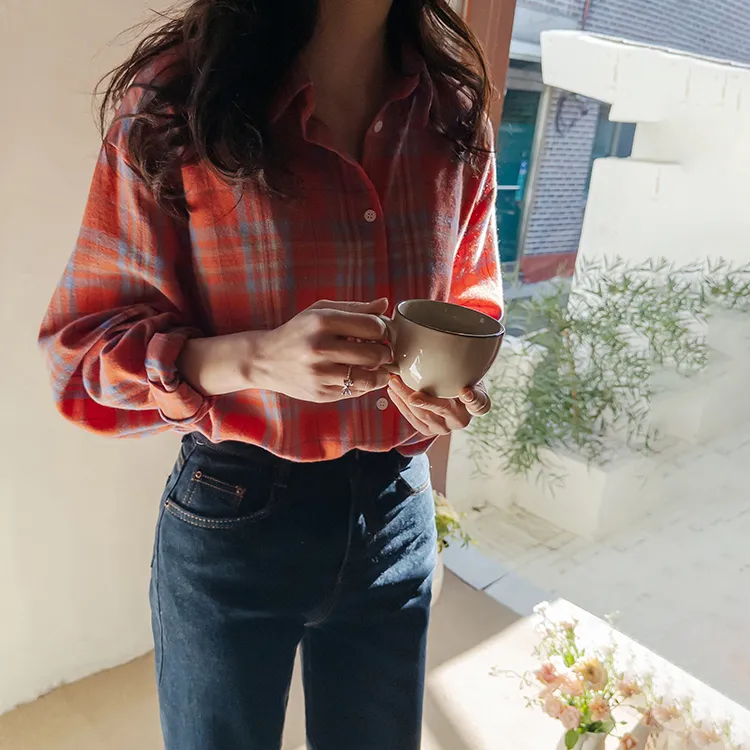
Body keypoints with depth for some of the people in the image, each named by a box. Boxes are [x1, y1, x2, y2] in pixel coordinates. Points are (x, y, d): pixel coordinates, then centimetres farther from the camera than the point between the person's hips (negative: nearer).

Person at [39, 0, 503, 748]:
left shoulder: (456, 110, -3)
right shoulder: (173, 104, -15)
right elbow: (83, 345, -12)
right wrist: (258, 357, -30)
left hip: (398, 509, 4)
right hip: (233, 520, -3)